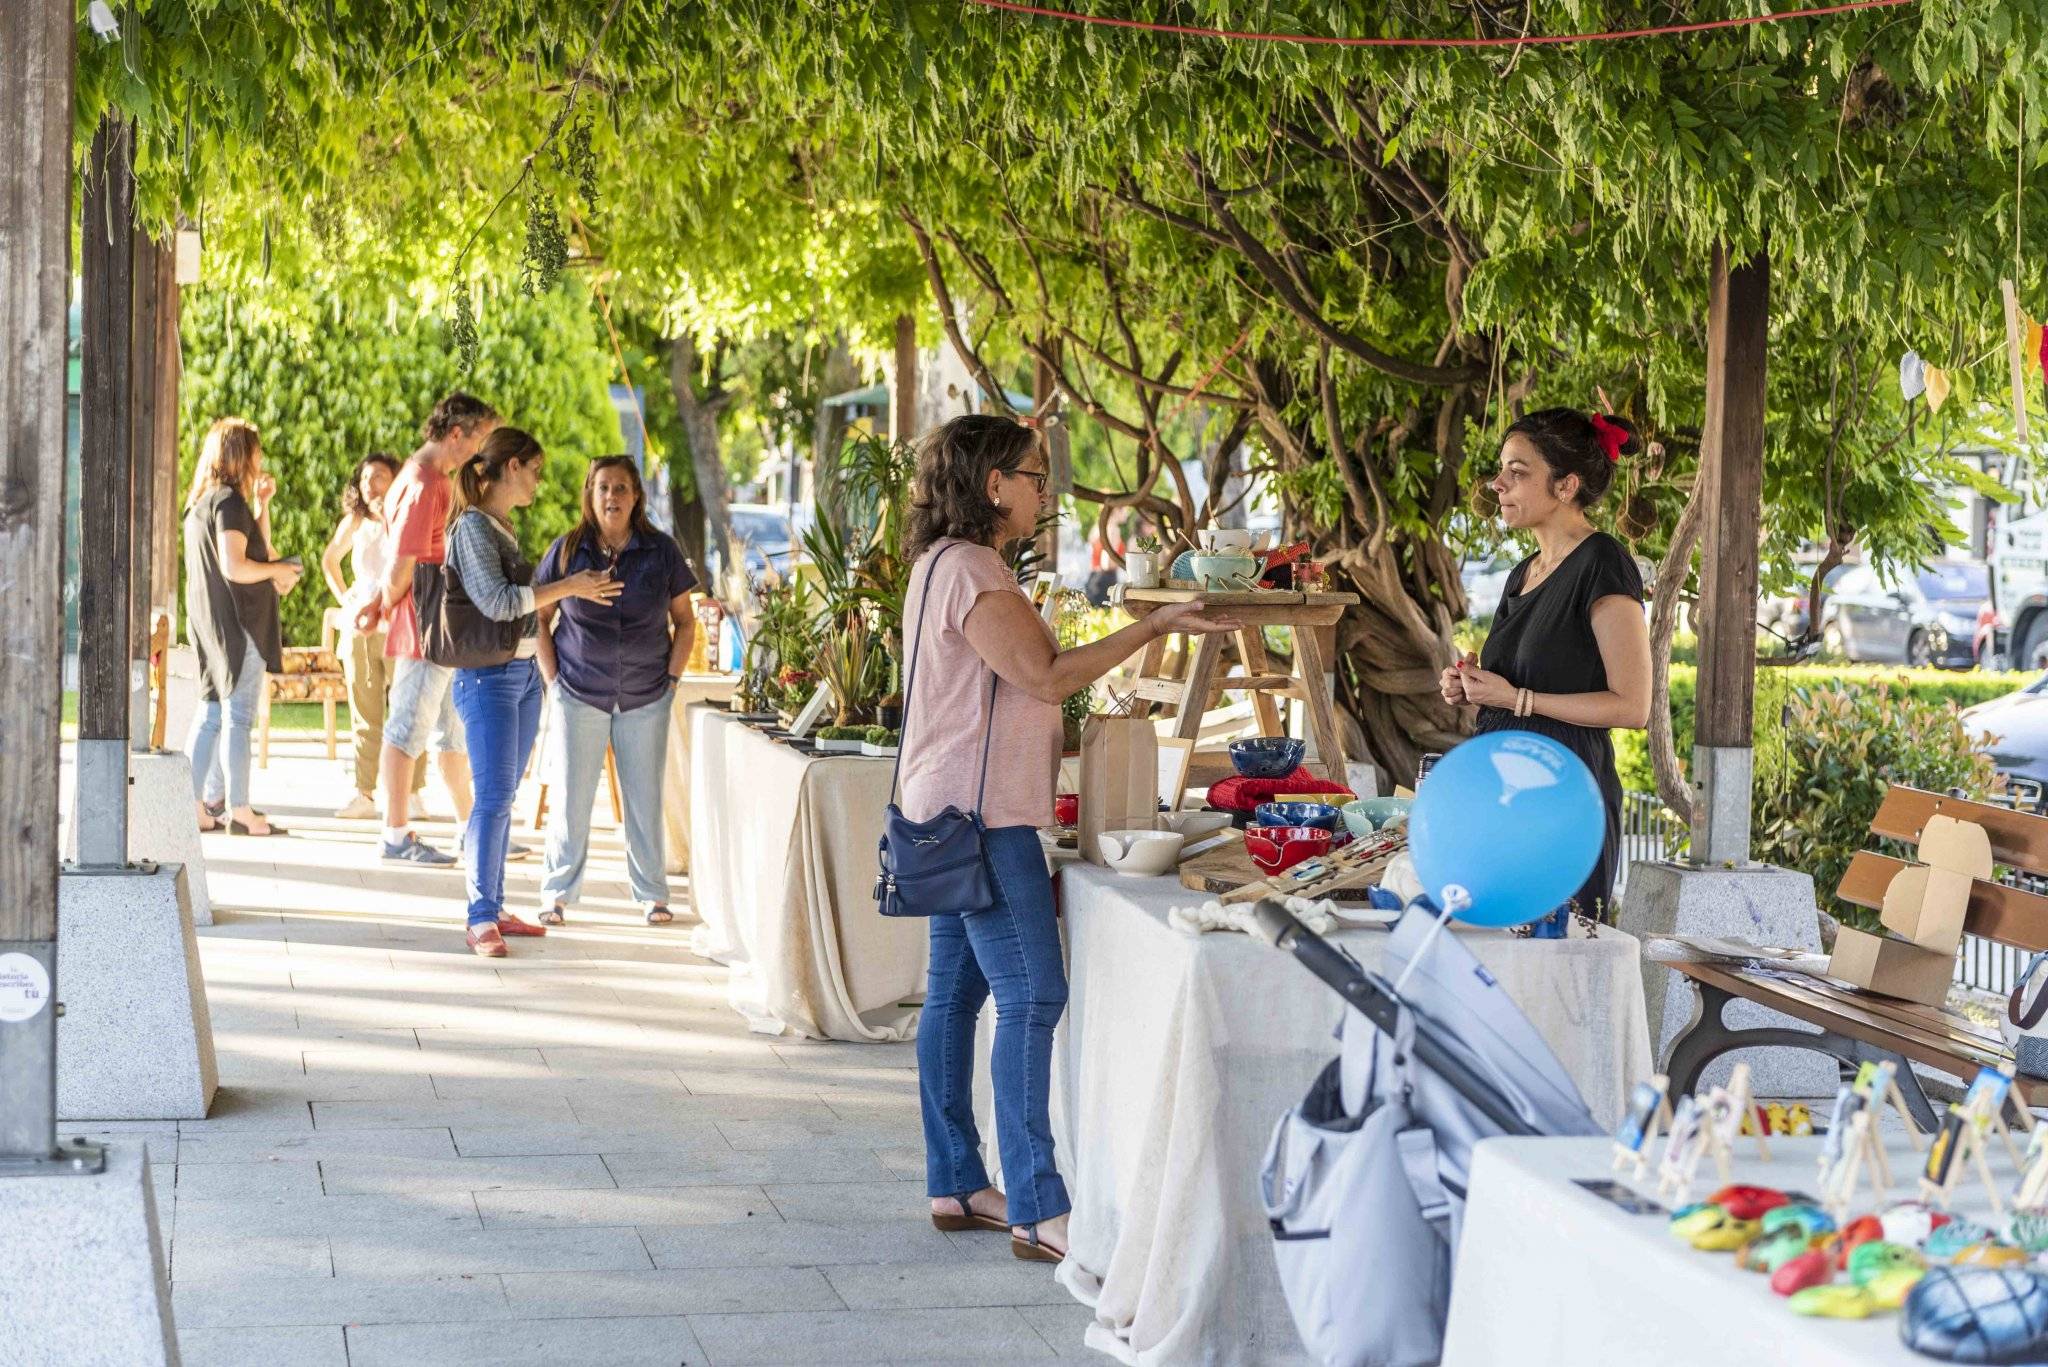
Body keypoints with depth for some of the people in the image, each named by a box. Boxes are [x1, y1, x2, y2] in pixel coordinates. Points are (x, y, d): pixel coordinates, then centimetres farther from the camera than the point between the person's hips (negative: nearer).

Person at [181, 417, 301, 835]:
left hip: (209, 624, 9)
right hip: (236, 623, -9)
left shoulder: (201, 502, 17)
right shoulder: (229, 502, -13)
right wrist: (279, 570, -9)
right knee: (238, 715, -6)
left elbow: (258, 549, 23)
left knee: (211, 713, 12)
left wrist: (261, 504, 16)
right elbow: (235, 567, -23)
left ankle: (193, 805, 12)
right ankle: (239, 812, -5)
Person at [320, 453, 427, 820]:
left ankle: (413, 793, 1)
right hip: (359, 626, 4)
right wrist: (344, 599, 15)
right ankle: (364, 794, 8)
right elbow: (329, 560, 26)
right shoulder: (354, 522, 9)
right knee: (363, 716, 5)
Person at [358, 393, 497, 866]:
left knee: (454, 731, 16)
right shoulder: (424, 485, -18)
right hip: (425, 630, -10)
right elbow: (401, 566, -19)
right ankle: (396, 835, 4)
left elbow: (402, 562, 18)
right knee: (408, 730, -3)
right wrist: (386, 608, -2)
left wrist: (380, 604, 7)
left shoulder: (435, 479, 16)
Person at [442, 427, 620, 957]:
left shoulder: (503, 526, 15)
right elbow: (496, 601, -20)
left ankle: (493, 908, 16)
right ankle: (481, 920, -8)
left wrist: (580, 587, 18)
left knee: (503, 795, 11)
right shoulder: (473, 525, -12)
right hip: (488, 677, -9)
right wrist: (567, 587, -17)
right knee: (493, 796, -10)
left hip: (523, 673, 9)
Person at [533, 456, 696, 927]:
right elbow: (538, 618, 5)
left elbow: (684, 621, 7)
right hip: (579, 694, -1)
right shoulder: (567, 549, -2)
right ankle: (558, 893, 12)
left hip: (646, 699, 1)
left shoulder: (661, 550, 0)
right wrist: (552, 679, -2)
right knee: (571, 797, 2)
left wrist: (672, 678, 0)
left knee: (645, 799, 6)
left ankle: (651, 894, 17)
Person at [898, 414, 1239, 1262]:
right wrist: (1152, 628, -16)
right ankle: (1036, 1210, -13)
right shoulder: (970, 572, -16)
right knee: (1032, 995, -12)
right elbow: (1047, 678, -20)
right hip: (980, 814, -11)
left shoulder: (947, 564, 17)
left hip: (955, 812, 11)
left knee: (956, 991, 12)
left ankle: (955, 1186, 17)